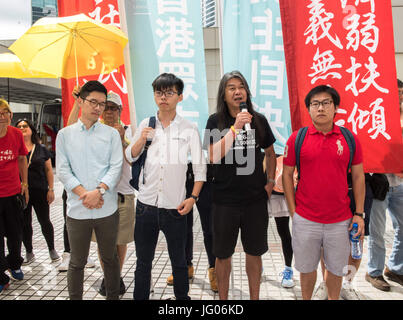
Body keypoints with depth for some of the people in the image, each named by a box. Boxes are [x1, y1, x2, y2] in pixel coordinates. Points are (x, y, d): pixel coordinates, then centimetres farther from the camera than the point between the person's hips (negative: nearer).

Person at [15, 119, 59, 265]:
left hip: (40, 191, -1)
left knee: (45, 221, 6)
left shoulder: (42, 149, 4)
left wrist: (51, 189, 0)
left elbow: (49, 170, 5)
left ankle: (52, 249, 25)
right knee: (25, 223, 10)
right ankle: (29, 253, 26)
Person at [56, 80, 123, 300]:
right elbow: (62, 170, 0)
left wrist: (99, 191, -17)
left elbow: (116, 167, -3)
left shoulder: (111, 134, 5)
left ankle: (113, 297, 30)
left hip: (107, 208, 0)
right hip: (77, 209, 0)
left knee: (110, 258, 13)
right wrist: (83, 193, -13)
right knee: (77, 262, 11)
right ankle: (74, 298, 28)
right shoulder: (65, 134, 7)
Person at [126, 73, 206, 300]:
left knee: (178, 260, 13)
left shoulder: (189, 129, -1)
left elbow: (200, 167, -1)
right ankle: (140, 297, 32)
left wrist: (193, 198, -10)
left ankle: (183, 297, 33)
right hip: (146, 204, 2)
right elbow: (130, 156, 12)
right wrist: (141, 139, -7)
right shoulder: (146, 125, 6)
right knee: (143, 260, 15)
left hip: (175, 207, -2)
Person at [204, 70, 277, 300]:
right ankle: (223, 298, 34)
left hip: (255, 199, 2)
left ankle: (255, 297, 35)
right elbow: (213, 157, -18)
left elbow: (270, 153, 15)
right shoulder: (216, 121, -4)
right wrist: (235, 127, -23)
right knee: (223, 255, 12)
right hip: (225, 199, -1)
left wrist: (270, 181, 7)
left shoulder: (259, 120, 2)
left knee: (254, 252, 15)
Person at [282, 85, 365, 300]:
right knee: (307, 268, 15)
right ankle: (306, 299, 39)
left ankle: (333, 298, 41)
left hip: (340, 221, 1)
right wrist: (293, 211, -2)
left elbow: (358, 176, 6)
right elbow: (287, 174, 1)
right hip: (305, 220, -1)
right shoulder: (297, 138, -4)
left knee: (336, 268, 17)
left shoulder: (349, 139, 0)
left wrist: (359, 214, 3)